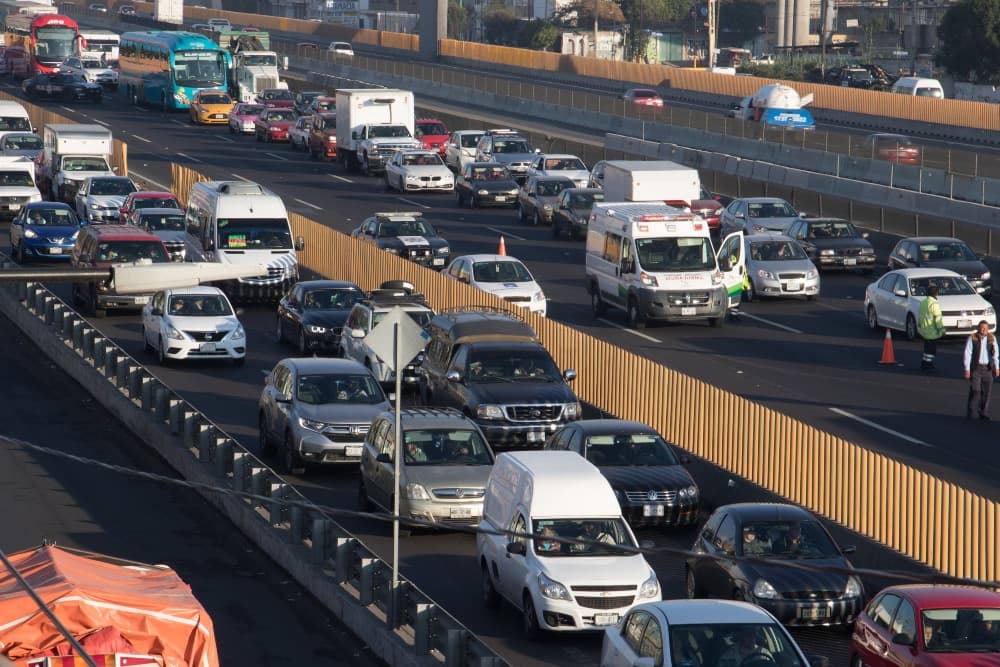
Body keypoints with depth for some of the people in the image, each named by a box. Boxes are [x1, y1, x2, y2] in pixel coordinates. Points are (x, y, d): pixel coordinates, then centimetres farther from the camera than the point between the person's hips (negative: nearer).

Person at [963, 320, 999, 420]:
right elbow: (967, 354, -6)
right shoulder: (972, 339, -7)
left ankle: (984, 413, 14)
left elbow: (995, 354, 11)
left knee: (987, 391, 4)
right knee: (975, 391, -9)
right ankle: (972, 414, -3)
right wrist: (967, 369, -10)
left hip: (988, 368, 4)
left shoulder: (992, 339, 5)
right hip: (975, 368, -4)